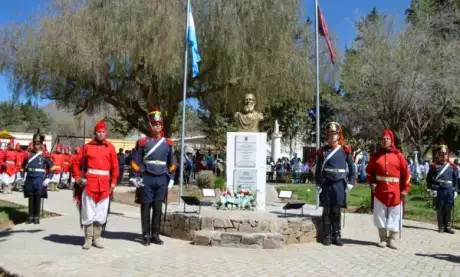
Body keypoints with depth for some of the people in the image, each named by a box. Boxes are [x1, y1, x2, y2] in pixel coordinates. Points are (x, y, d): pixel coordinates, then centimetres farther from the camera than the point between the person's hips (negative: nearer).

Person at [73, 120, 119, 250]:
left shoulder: (111, 148, 7)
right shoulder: (87, 146, 6)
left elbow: (115, 167, 6)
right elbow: (77, 164, 10)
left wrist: (113, 183, 1)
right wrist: (78, 178, 1)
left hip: (105, 184, 1)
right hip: (89, 182, -1)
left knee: (101, 214, 7)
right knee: (88, 213, 3)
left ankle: (96, 238, 18)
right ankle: (88, 239, 14)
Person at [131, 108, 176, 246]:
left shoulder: (168, 143, 8)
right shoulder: (143, 141, -1)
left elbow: (171, 163, 13)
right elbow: (136, 161, 1)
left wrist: (171, 178, 9)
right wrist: (137, 177, -5)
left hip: (162, 179, 3)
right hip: (147, 179, -3)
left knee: (158, 208, 8)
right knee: (146, 207, 3)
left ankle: (155, 235, 17)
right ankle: (146, 235, 12)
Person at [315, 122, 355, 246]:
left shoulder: (345, 150, 2)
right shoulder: (323, 151, 4)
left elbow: (351, 167, 4)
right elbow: (318, 169, 5)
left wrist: (350, 183, -3)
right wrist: (318, 185, 0)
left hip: (340, 184, 0)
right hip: (326, 184, 1)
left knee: (336, 211, 6)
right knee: (326, 211, 5)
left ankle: (336, 236, 15)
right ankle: (327, 236, 13)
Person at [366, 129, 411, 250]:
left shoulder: (398, 155, -1)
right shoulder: (375, 155, 5)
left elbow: (406, 174, 0)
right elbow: (369, 171, 14)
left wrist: (405, 190, -4)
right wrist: (372, 184, 1)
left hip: (395, 192, -1)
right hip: (379, 191, 1)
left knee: (394, 215, 4)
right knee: (380, 215, 6)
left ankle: (392, 240, 15)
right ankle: (383, 239, 17)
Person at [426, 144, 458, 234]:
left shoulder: (452, 166, 7)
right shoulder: (434, 166, -2)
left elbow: (455, 179, 12)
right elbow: (429, 179, -2)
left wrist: (455, 190, 8)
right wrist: (433, 189, -9)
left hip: (449, 190, 2)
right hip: (439, 191, -2)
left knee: (448, 209, 6)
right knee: (440, 209, 5)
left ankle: (448, 226, 16)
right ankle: (441, 227, 15)